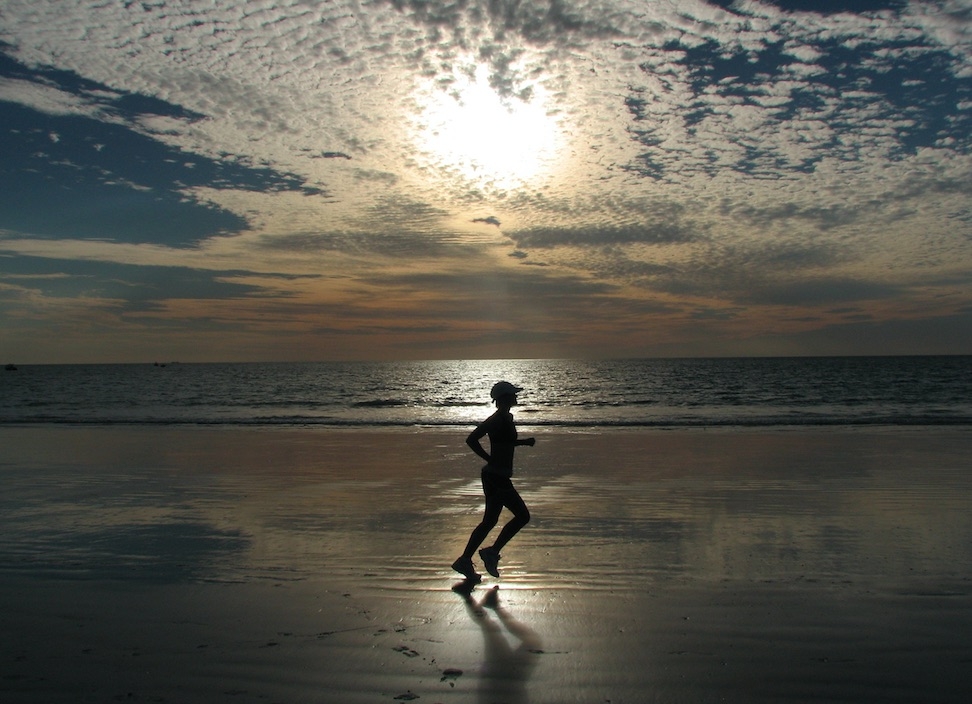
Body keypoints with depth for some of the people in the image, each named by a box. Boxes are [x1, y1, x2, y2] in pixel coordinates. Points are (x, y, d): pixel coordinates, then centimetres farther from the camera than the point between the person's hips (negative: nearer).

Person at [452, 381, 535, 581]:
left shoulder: (507, 418, 12)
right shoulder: (496, 420, -17)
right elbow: (471, 439, -24)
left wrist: (524, 442, 14)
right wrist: (490, 459, -19)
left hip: (497, 476, 10)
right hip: (497, 477, -10)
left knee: (489, 521, 14)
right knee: (522, 516, -3)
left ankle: (465, 561, 19)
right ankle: (492, 552, 4)